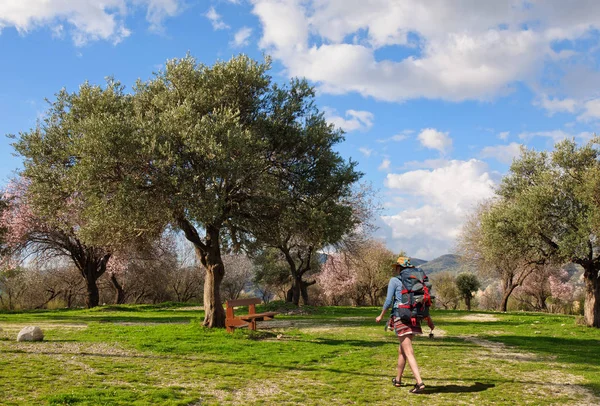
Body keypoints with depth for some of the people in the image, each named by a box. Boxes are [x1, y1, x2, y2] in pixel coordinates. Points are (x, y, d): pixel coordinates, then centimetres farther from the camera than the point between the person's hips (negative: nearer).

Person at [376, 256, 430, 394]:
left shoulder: (394, 280, -4)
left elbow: (388, 301, -9)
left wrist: (381, 316, 5)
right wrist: (429, 320, 14)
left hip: (400, 318, -6)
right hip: (414, 318, 6)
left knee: (409, 353, -9)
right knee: (401, 350, 22)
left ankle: (419, 383, -21)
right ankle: (398, 379, 34)